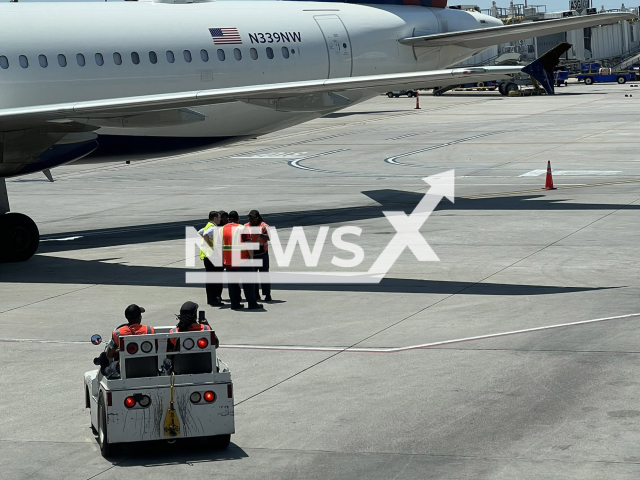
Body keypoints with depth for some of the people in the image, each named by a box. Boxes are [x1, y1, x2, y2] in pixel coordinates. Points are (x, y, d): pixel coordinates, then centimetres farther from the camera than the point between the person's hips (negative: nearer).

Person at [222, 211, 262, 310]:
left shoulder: (222, 229, 8)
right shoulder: (242, 228, -7)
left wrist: (222, 259, 16)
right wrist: (251, 257, -5)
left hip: (228, 261, 4)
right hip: (243, 261, -4)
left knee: (232, 283, 11)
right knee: (248, 282, 1)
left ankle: (235, 303, 10)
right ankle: (252, 303, 0)